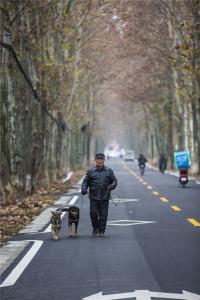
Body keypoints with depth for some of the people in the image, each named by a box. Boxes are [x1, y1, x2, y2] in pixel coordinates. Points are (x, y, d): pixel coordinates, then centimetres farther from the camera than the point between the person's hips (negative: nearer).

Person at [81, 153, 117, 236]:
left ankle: (101, 231, 11)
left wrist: (111, 186, -11)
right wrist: (83, 188, -12)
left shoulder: (109, 171, 8)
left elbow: (114, 181, 10)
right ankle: (95, 228, 20)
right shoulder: (90, 171, 7)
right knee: (93, 213, -3)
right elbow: (85, 181, 7)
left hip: (105, 197, 0)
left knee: (103, 215, 1)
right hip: (93, 197, 0)